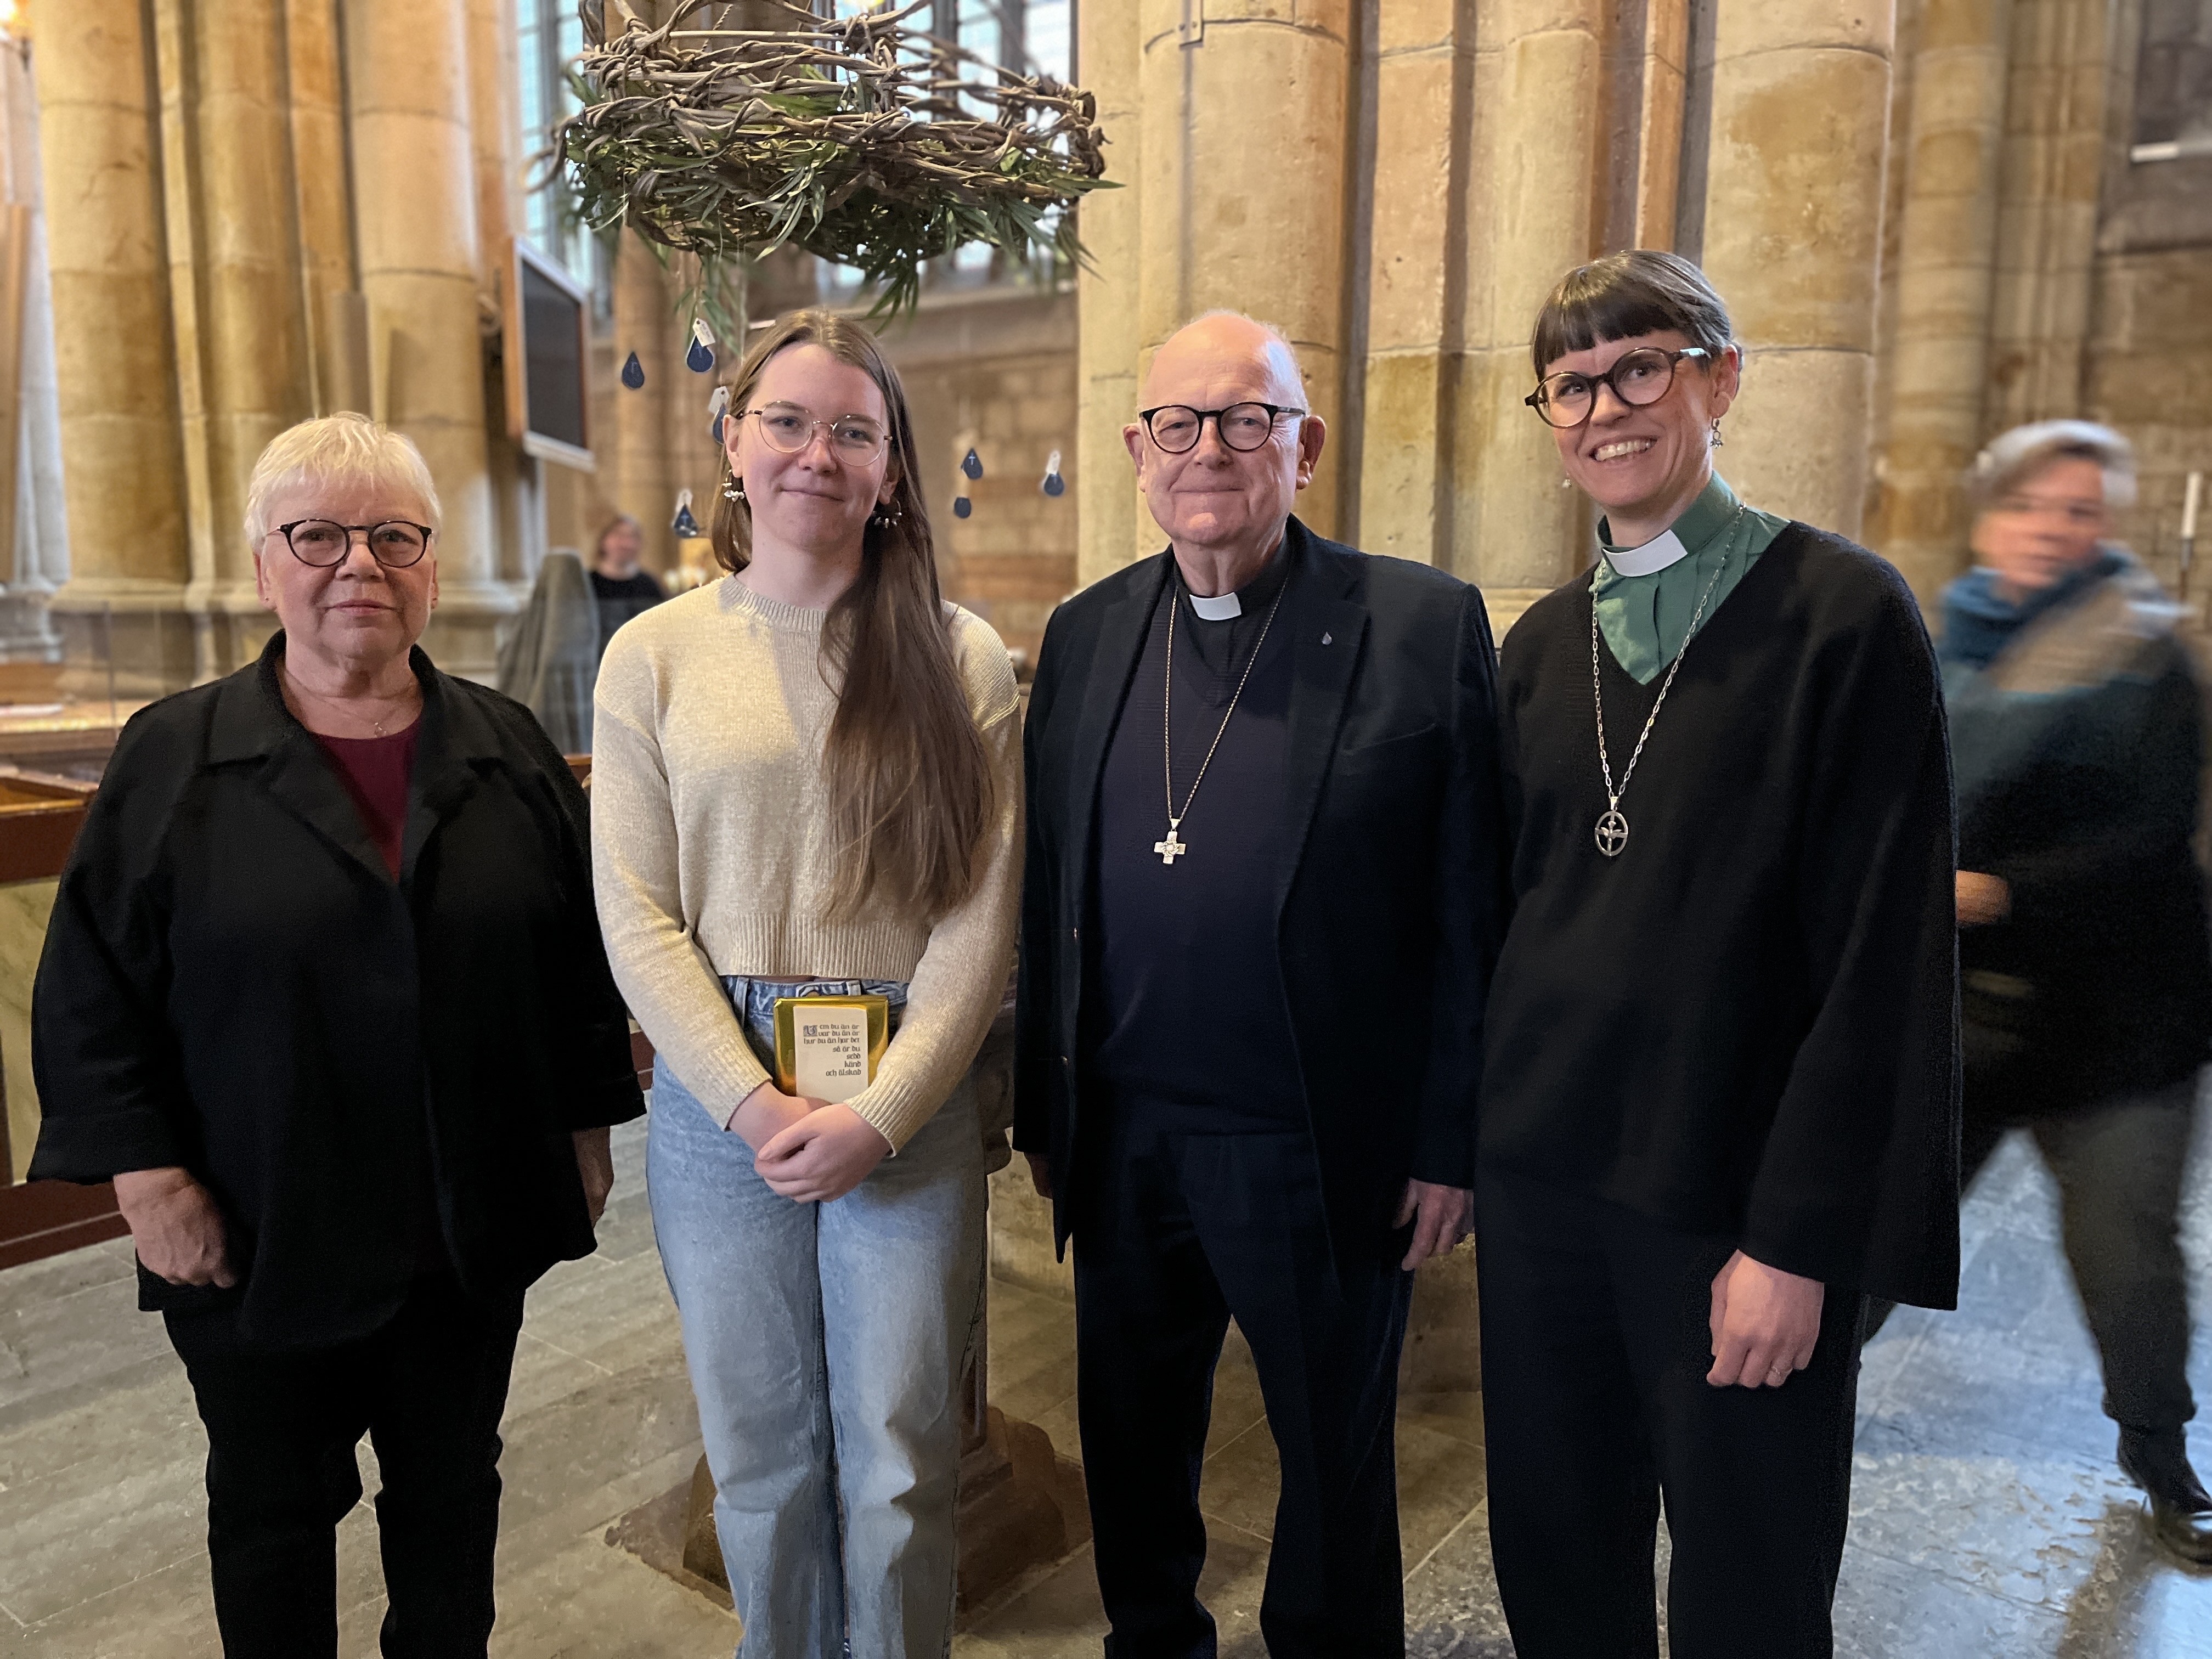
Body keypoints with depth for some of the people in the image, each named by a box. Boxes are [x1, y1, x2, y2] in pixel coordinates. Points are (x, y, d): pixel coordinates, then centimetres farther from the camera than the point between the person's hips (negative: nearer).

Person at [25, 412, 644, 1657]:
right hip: (261, 1238, -1)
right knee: (275, 1509, 18)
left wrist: (588, 1131, 4)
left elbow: (583, 958, 4)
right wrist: (148, 1177, -9)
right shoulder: (176, 757, -5)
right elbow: (93, 988, -4)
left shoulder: (509, 750, 1)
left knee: (453, 1487, 19)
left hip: (472, 1228, 2)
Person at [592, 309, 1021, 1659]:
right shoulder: (655, 656, 3)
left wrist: (878, 1114, -12)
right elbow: (638, 915, -1)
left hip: (905, 1106, -1)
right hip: (719, 1097, 1)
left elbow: (981, 917, -4)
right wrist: (752, 1102, -11)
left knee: (898, 1465, 9)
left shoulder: (962, 660, -1)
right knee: (760, 1458, 14)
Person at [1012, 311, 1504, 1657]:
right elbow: (1050, 893, 7)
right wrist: (1043, 1109, 8)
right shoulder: (1087, 634, 5)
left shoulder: (1427, 625, -8)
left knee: (1336, 1464, 17)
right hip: (1124, 1144, 4)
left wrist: (1451, 1142, -8)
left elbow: (1471, 910, -8)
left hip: (1328, 1154, -4)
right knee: (1131, 1445, 22)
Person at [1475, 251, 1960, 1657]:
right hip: (1542, 1171, 5)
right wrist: (1460, 1135, 8)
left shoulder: (1845, 614, -9)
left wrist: (1796, 1239, -14)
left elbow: (1880, 953, -12)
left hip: (1735, 1195, -4)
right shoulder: (1543, 644, 8)